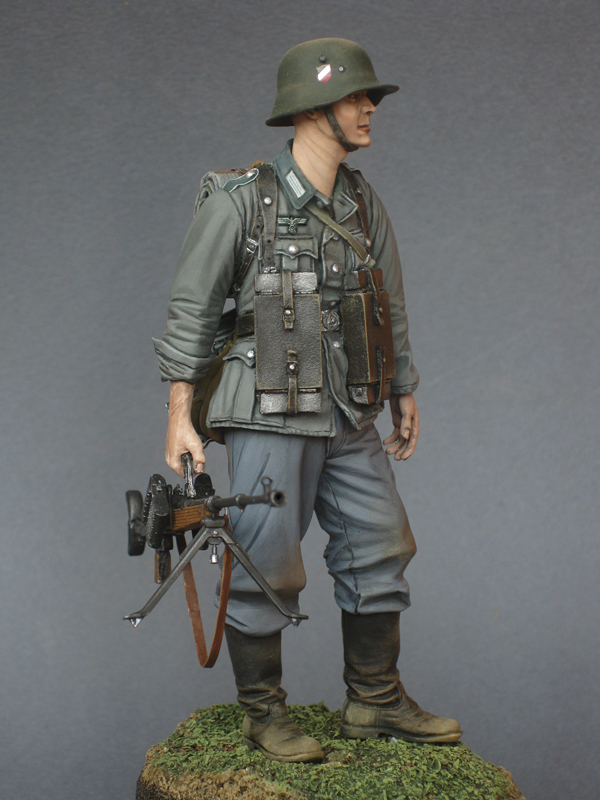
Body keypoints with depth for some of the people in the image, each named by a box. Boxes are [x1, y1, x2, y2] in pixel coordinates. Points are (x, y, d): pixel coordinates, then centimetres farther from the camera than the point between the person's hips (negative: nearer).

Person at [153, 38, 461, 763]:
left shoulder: (365, 205, 10)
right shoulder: (239, 203, -8)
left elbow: (391, 309, 20)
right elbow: (190, 312, -5)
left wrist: (405, 396, 23)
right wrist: (179, 416, -8)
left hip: (348, 419, 6)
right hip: (268, 417, -6)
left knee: (379, 550, 8)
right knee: (266, 566, -1)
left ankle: (375, 702, 21)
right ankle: (263, 713, 14)